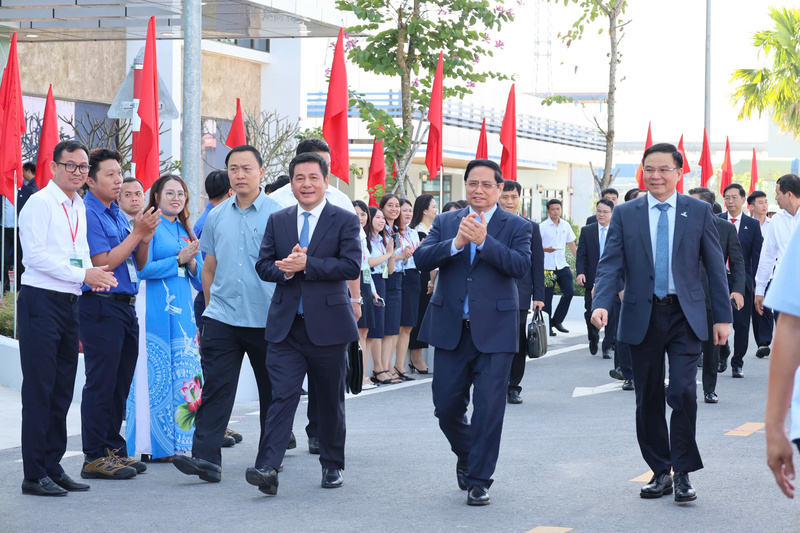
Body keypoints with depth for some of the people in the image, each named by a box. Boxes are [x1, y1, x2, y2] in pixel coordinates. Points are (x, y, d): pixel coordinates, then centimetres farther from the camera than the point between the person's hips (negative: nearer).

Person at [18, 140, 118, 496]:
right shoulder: (40, 203, -8)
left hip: (70, 303, 8)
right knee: (39, 389, -6)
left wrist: (94, 274, 2)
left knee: (62, 390, 11)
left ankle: (53, 466, 18)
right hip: (42, 302, -8)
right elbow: (36, 254, -16)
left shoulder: (79, 207, 17)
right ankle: (34, 475, -3)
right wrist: (84, 274, -18)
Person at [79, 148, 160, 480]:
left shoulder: (118, 215, 16)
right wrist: (137, 234, -14)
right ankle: (95, 457, 0)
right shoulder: (87, 214, -10)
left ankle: (114, 449, 20)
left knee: (120, 384, 12)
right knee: (101, 383, -5)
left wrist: (145, 238, 0)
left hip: (125, 306, 9)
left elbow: (139, 264, 18)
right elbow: (103, 264, -16)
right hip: (100, 306, -9)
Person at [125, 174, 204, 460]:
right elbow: (143, 268, -13)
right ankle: (155, 445, -4)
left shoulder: (186, 231, 18)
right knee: (157, 375, -7)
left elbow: (200, 279, 17)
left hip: (183, 312, 7)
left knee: (183, 375, 6)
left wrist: (191, 262, -3)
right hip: (156, 312, -7)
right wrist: (179, 259, -13)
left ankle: (178, 442, 12)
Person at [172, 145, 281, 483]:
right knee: (215, 387, -8)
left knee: (271, 391, 11)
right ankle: (206, 458, -12)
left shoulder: (277, 214, -2)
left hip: (266, 319, -2)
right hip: (222, 317, 2)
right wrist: (213, 305, 14)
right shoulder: (216, 217, 9)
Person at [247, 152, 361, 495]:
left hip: (327, 323, -1)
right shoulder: (277, 221, 11)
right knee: (283, 395, -9)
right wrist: (285, 270, -14)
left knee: (330, 399, 10)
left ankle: (332, 465, 24)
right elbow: (263, 266, 8)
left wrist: (306, 264, -18)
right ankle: (267, 468, -16)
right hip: (286, 324, 2)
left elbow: (351, 266, -12)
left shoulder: (345, 221, 0)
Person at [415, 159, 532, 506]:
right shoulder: (445, 223, 9)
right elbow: (421, 259, -5)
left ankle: (479, 480, 8)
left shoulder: (516, 226, 3)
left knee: (489, 408, -3)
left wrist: (483, 240, -23)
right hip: (451, 328, 3)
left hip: (494, 330, -2)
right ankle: (466, 455, 36)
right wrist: (456, 243, -20)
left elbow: (521, 266, -14)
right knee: (446, 405, 8)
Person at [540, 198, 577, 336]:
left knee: (569, 292, -6)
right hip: (547, 266, -4)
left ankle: (557, 321, 10)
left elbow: (572, 245, 18)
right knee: (547, 297, -2)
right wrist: (545, 249, -23)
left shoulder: (566, 226, 10)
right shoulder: (542, 227, -3)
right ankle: (547, 326, 7)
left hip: (562, 265, 4)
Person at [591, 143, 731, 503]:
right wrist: (601, 304, -19)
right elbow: (611, 264, -2)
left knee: (683, 392, -12)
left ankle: (683, 473, 0)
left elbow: (715, 266, 5)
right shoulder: (625, 214, 4)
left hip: (685, 315, -1)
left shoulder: (698, 212, 3)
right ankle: (660, 472, 19)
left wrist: (723, 317, 2)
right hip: (643, 317, 2)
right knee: (648, 399, 7)